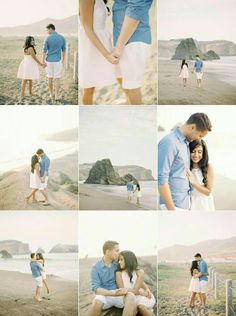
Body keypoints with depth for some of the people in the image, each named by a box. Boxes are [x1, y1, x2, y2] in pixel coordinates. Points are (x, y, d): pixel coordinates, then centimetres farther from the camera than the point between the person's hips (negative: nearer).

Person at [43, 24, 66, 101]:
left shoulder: (48, 38, -9)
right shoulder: (62, 38, 0)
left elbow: (44, 50, -8)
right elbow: (63, 50, 9)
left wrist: (43, 61, -1)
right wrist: (63, 60, 22)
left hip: (49, 60, -1)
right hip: (57, 61, 1)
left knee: (50, 78, 12)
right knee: (57, 78, 3)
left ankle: (52, 94, 21)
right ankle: (56, 96, 0)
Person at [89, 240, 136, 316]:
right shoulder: (96, 267, -6)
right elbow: (96, 289, -16)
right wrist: (113, 292, -31)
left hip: (119, 296, 2)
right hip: (104, 296, -2)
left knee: (131, 296, -34)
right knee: (97, 302, -39)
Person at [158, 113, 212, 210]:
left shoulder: (186, 142, 12)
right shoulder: (169, 143, -16)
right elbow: (161, 179, -20)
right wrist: (172, 209, -19)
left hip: (184, 204, 9)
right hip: (171, 205, -9)